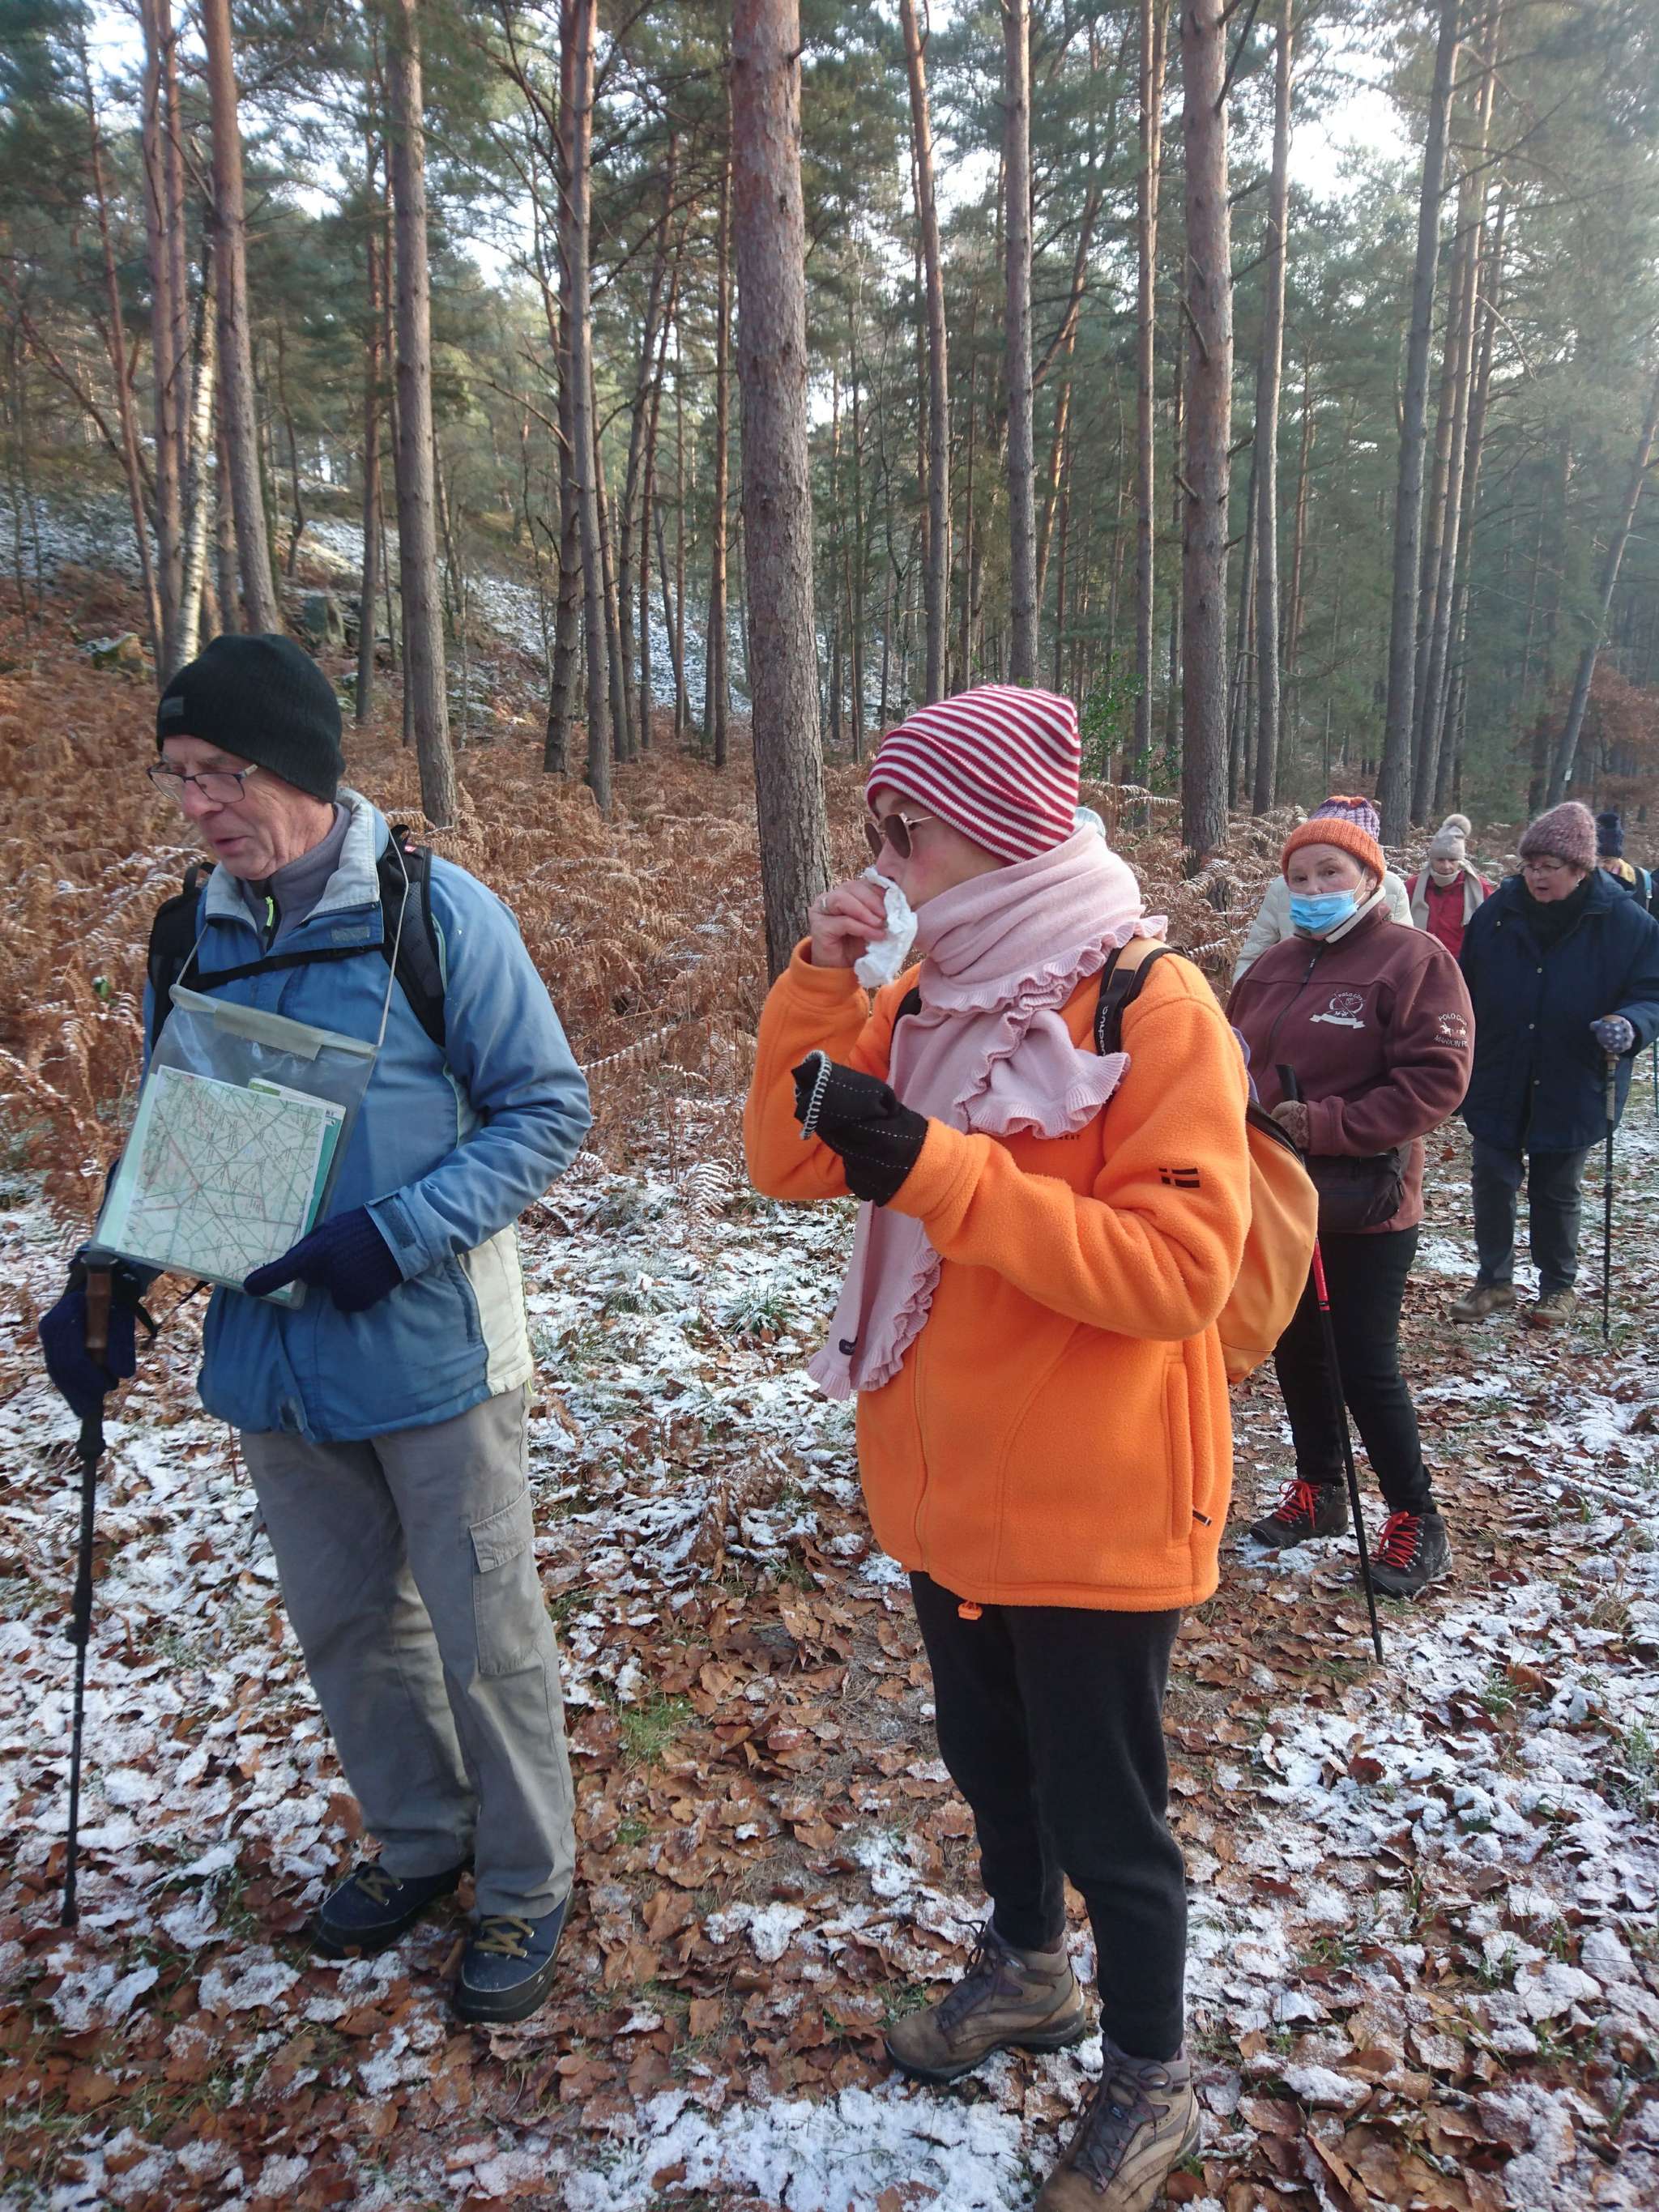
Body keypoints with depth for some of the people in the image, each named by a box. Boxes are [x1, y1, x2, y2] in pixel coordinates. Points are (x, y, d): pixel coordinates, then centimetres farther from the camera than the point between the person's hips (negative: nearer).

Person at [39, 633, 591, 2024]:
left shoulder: (437, 915, -14)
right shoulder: (193, 938, 3)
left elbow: (548, 1109, -12)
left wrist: (401, 1233, -23)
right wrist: (104, 1277, -3)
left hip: (428, 1350, -5)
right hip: (271, 1359, 6)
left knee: (486, 1639, 9)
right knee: (345, 1628, 20)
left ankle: (526, 1886, 31)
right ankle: (419, 1840, 44)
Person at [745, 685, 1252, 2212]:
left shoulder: (1153, 1007, -19)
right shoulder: (923, 995, 2)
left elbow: (1177, 1270, -26)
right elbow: (789, 1166, -1)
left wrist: (937, 1171, -32)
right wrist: (820, 984, -14)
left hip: (1093, 1505, -6)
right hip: (947, 1481, 7)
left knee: (1102, 1806, 12)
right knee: (988, 1758, 25)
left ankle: (1152, 2082, 38)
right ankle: (1030, 1970, 52)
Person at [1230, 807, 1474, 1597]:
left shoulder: (1414, 959, -11)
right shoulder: (1273, 968, 8)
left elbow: (1437, 1079, -18)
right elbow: (1235, 1063, 14)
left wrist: (1328, 1125, -24)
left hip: (1366, 1205, -6)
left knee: (1365, 1365, -1)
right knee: (1296, 1349, 16)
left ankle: (1416, 1521, 19)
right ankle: (1318, 1490, 35)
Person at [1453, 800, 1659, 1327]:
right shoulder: (1499, 910, -4)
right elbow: (1467, 987, 7)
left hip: (1571, 1088, -2)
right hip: (1498, 1082, 2)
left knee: (1556, 1192, 12)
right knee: (1492, 1181, 7)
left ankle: (1558, 1285, 31)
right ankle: (1494, 1280, 25)